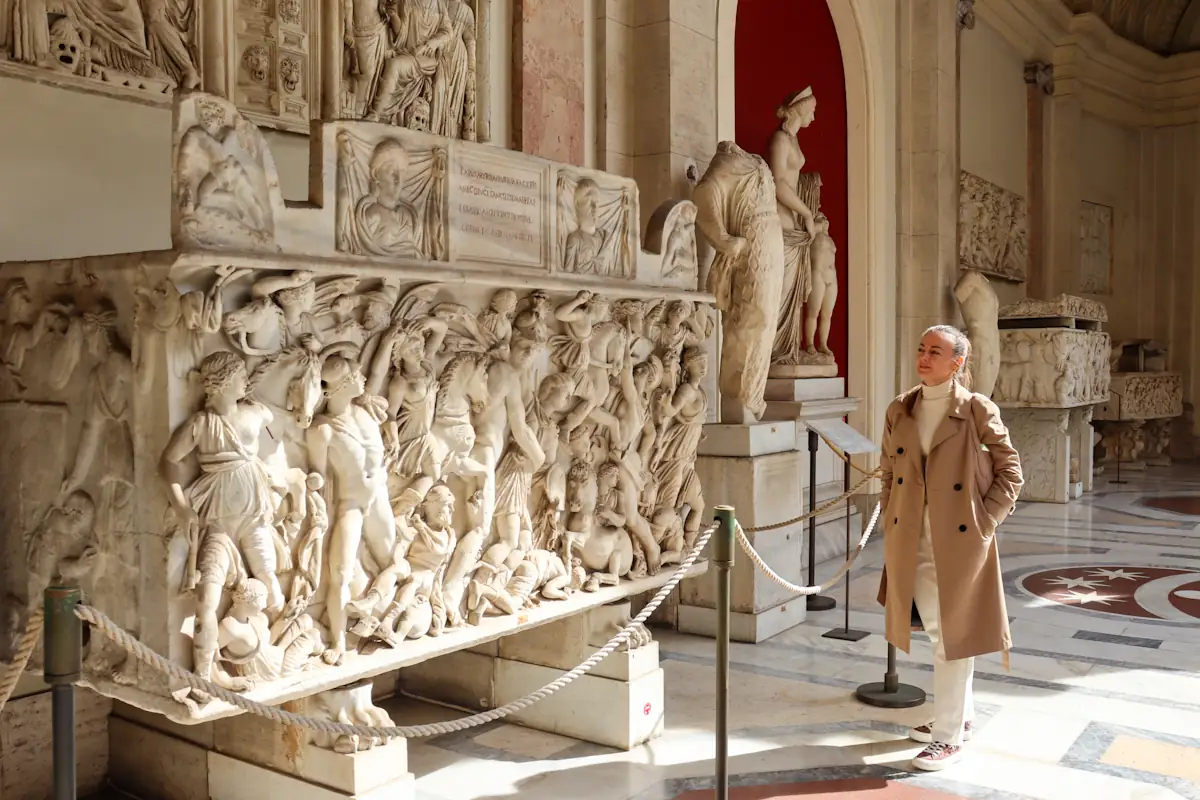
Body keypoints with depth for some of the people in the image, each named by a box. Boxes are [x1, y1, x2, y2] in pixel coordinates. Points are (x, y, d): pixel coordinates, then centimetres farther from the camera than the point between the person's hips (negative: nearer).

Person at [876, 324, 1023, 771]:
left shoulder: (977, 410, -9)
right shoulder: (900, 410, 5)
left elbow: (1010, 473, -3)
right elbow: (888, 473, 13)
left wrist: (984, 524, -10)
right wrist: (891, 526, 6)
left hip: (959, 541, -5)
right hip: (911, 543, 5)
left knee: (954, 635, 4)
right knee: (937, 632, 17)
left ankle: (949, 736, 15)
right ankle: (960, 716, 36)